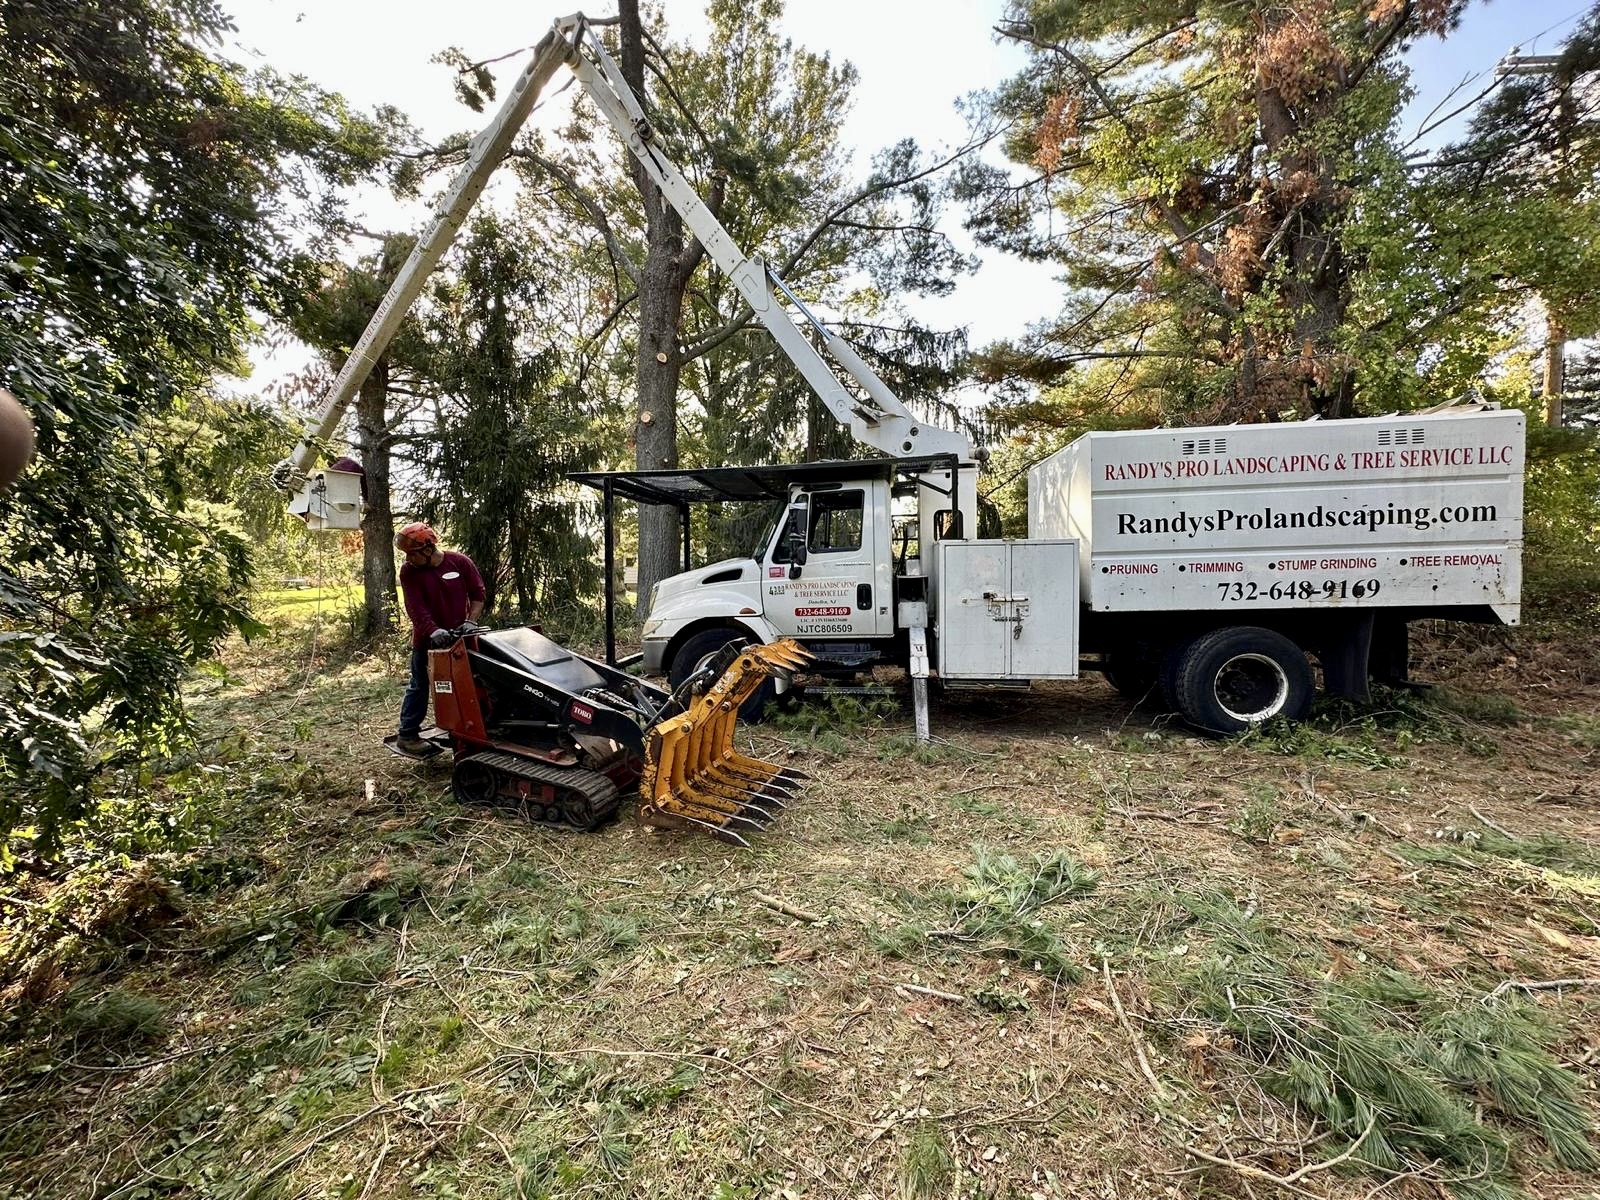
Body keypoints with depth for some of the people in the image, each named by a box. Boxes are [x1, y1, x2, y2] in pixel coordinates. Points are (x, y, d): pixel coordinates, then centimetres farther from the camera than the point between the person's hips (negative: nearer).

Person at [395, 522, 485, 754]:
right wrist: (433, 631, -33)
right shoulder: (408, 572, -10)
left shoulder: (460, 562, -7)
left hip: (457, 638, 2)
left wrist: (470, 622, -12)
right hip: (427, 640, -2)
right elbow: (415, 608, -19)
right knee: (419, 687, 4)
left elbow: (477, 593, -1)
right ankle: (407, 735, 13)